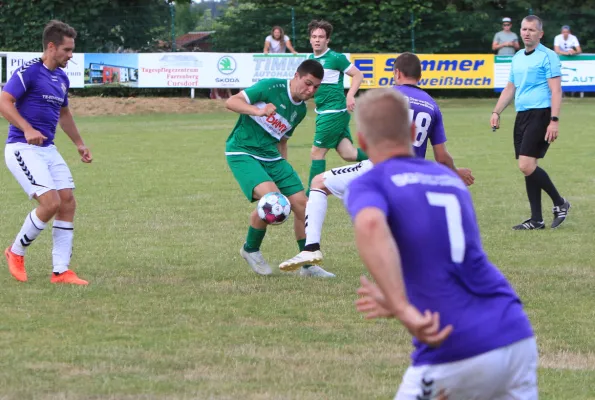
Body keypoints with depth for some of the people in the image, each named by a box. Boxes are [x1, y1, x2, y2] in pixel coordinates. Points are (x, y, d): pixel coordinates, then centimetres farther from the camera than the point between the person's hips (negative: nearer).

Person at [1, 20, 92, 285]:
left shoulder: (61, 78, 14)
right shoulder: (29, 71, -12)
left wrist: (79, 143, 30)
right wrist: (27, 129, -30)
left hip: (48, 149, 8)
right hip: (22, 148, -8)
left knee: (68, 203, -3)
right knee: (51, 202, -19)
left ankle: (60, 271, 1)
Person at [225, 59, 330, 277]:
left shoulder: (300, 110, 10)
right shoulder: (271, 87, -12)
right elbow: (231, 102, -16)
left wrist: (285, 170, 20)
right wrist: (258, 111, -32)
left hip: (271, 156, 8)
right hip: (242, 152, -7)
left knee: (301, 203, -1)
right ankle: (250, 249, -2)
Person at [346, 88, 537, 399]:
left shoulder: (368, 185, 1)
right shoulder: (451, 179, 20)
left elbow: (370, 226, -24)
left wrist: (404, 310, -28)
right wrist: (398, 305, 28)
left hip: (455, 353, -5)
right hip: (518, 338, 5)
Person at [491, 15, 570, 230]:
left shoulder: (547, 56, -6)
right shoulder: (517, 58, 16)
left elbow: (556, 90, -12)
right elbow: (510, 88, 25)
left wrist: (554, 121, -19)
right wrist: (496, 112, 14)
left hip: (540, 115, -8)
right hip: (522, 115, 8)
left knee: (526, 165, -16)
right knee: (528, 168, 5)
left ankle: (559, 203, 0)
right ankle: (536, 219, 10)